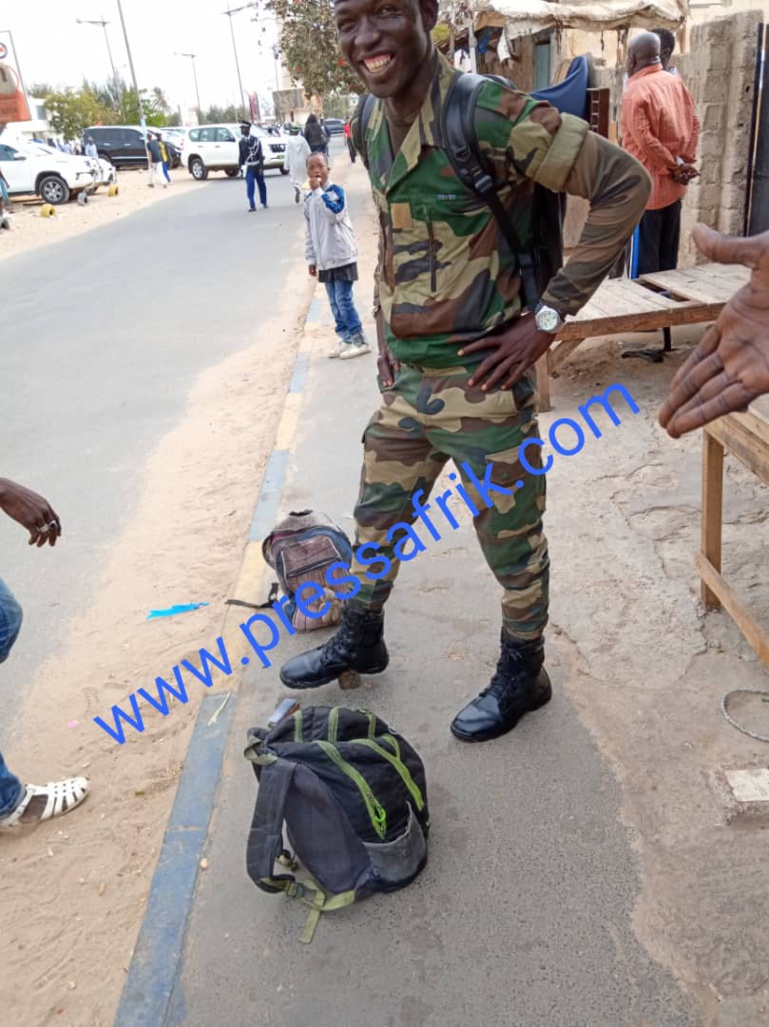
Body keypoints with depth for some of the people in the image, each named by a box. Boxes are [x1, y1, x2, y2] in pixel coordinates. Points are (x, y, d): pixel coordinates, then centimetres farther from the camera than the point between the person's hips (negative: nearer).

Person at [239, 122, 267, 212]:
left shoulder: (256, 139, -4)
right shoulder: (241, 141, 3)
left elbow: (260, 154, -6)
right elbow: (241, 155, 8)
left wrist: (261, 167, -12)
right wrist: (241, 166, 5)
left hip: (257, 165, 0)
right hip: (248, 167, 0)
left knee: (261, 184, 11)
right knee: (250, 185, -13)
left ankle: (264, 202, 28)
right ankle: (252, 205, -15)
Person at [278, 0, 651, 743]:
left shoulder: (489, 115, -17)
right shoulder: (374, 126, 6)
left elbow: (625, 183, -17)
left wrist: (549, 317, -18)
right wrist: (387, 337, 13)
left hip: (482, 387, -7)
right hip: (405, 383, 7)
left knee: (512, 546, 10)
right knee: (376, 522, 20)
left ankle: (522, 677, 35)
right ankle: (359, 641, 45)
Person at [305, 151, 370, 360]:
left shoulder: (336, 191, -7)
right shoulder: (309, 199, 11)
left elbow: (333, 214, -25)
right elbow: (309, 231, 16)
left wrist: (318, 190, -19)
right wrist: (311, 258, 14)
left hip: (342, 256, -6)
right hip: (324, 260, 6)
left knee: (344, 300, -9)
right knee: (335, 303, 10)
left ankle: (359, 341, 0)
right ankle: (345, 339, 20)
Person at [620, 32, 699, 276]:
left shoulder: (635, 91, -14)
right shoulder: (676, 83, 8)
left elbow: (645, 141, -20)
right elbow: (694, 124, 7)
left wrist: (674, 166, -9)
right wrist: (684, 162, 3)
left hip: (646, 185, -7)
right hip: (673, 184, 7)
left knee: (643, 255, 0)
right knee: (668, 253, 14)